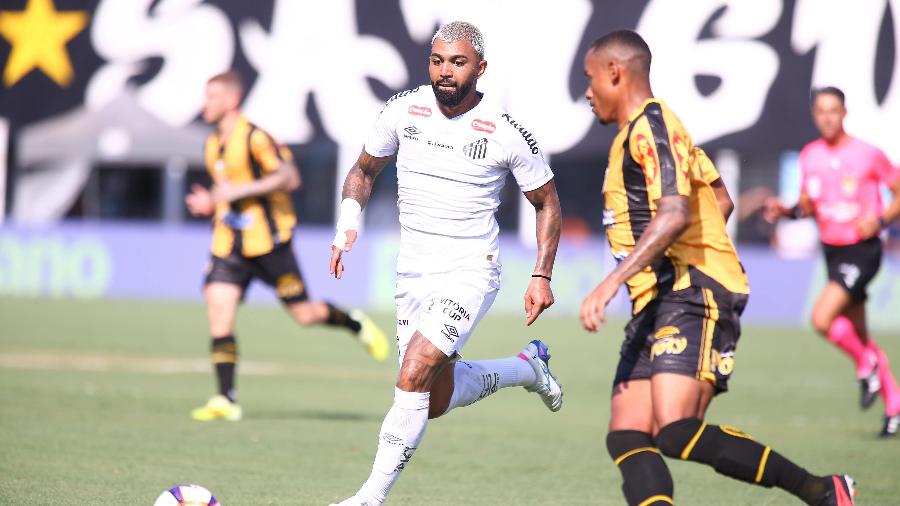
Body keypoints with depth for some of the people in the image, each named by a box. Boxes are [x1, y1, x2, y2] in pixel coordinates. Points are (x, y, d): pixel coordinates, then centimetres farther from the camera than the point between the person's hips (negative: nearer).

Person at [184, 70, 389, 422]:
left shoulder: (254, 138, -13)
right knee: (219, 320, -8)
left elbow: (289, 178, -20)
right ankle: (226, 401, -7)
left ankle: (355, 323, 29)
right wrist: (209, 203, 5)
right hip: (229, 246, 7)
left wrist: (239, 191, -24)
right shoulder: (213, 146, 13)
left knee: (304, 314, -1)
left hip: (268, 242, -7)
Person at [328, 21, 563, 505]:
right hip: (412, 274, 5)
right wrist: (349, 219, -6)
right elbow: (363, 171, 12)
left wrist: (542, 276, -5)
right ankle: (527, 367, 38)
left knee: (414, 374, -23)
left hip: (470, 274, -5)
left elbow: (547, 202, 2)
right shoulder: (402, 110, -3)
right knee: (436, 400, 11)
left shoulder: (507, 133, -11)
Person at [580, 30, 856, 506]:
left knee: (675, 433, -24)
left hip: (693, 297, -11)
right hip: (655, 306, 11)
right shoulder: (653, 127, 23)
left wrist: (612, 281, -28)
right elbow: (721, 201, 32)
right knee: (626, 439, -5)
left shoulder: (650, 126, -9)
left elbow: (674, 214, -23)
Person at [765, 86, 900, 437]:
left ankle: (866, 362, 4)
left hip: (863, 249, -6)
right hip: (831, 250, 6)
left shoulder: (868, 154, -11)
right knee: (858, 335, 12)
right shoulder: (809, 156, 4)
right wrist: (787, 211, -4)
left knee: (822, 319, -23)